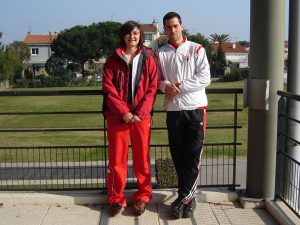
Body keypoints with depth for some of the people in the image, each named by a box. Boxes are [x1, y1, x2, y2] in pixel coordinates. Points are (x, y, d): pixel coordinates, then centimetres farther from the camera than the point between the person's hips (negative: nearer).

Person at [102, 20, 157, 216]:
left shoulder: (148, 59, 6)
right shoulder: (113, 60, 6)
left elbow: (152, 89, 0)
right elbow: (109, 89, -1)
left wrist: (139, 113, -11)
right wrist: (124, 112, -12)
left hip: (142, 116, 0)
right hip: (117, 117, 0)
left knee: (142, 158, 6)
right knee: (117, 158, 4)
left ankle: (143, 197, 20)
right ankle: (117, 199, 16)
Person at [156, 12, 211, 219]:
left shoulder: (196, 49, 3)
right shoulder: (161, 54, 11)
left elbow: (205, 78, -5)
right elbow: (158, 79, 10)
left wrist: (180, 86, -12)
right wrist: (167, 86, -11)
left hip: (196, 108, -2)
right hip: (173, 109, 3)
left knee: (193, 156, -2)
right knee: (178, 155, 5)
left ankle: (183, 198, 7)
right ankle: (189, 197, 17)